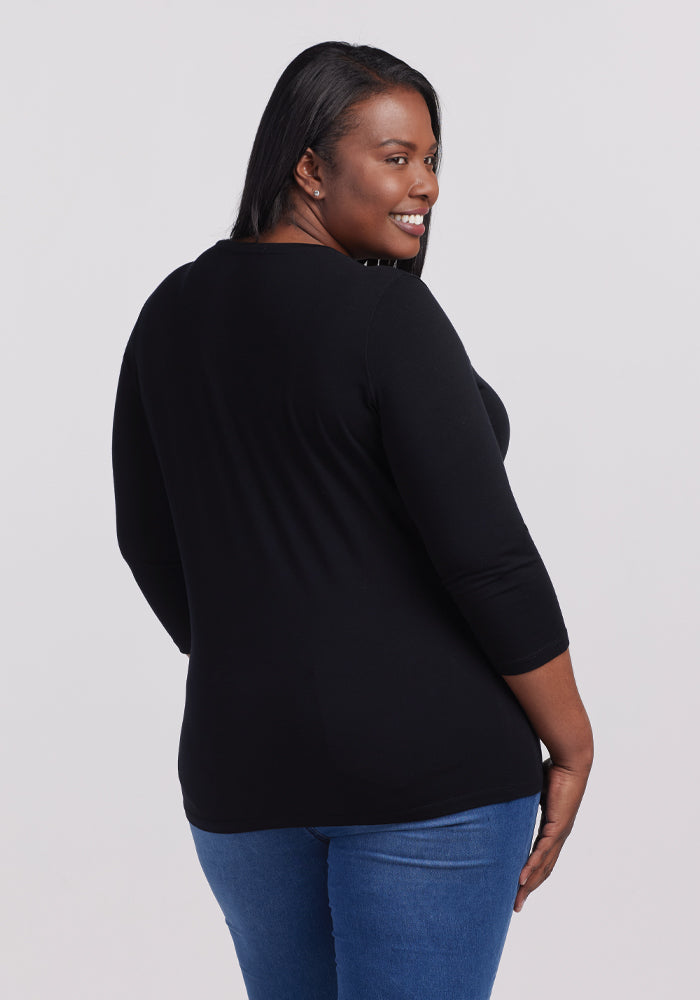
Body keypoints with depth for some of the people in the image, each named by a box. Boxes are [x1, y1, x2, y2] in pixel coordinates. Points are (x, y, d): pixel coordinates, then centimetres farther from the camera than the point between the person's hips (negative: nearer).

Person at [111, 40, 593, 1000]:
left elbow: (149, 539, 13)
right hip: (429, 761, -6)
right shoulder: (390, 317, -15)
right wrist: (571, 748, -6)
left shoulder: (171, 314, 6)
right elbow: (488, 555, -17)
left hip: (242, 764, 7)